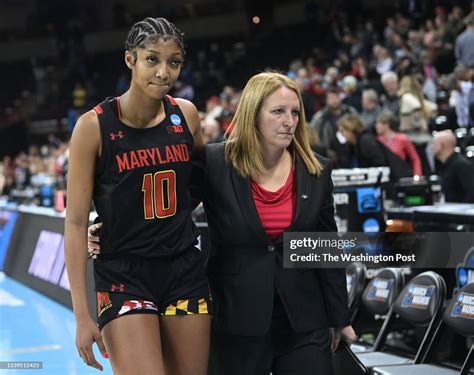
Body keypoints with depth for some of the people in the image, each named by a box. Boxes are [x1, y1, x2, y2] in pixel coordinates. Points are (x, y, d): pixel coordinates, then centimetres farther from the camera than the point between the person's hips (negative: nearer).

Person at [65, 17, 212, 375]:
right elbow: (76, 222, -10)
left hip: (186, 272, 4)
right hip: (124, 277, -4)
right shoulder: (94, 126, -11)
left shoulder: (186, 114, 1)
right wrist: (82, 315, -13)